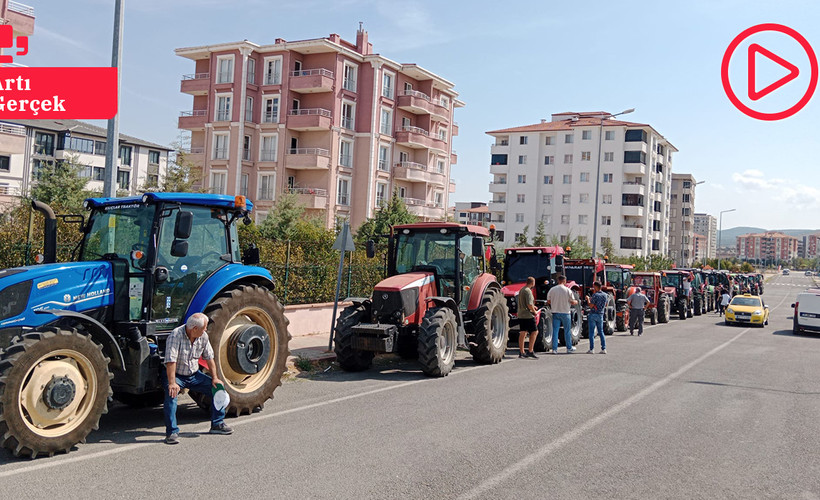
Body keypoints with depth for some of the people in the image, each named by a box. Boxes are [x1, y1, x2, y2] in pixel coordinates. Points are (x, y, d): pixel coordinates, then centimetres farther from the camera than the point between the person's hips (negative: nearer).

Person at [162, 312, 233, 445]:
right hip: (176, 374, -6)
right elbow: (171, 361, -33)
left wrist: (215, 378, -1)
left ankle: (217, 424, 10)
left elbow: (209, 358, 4)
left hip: (194, 375, 6)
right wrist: (172, 383, -40)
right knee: (171, 394, -34)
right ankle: (172, 432, -25)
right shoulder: (176, 335, -26)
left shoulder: (203, 336, -5)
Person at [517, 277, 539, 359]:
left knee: (522, 333, 11)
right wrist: (534, 311, -7)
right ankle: (530, 351, -4)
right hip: (528, 315, -9)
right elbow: (529, 305, -22)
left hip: (520, 315, 9)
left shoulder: (521, 290, 14)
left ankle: (521, 352, 14)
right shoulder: (528, 291, -15)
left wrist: (532, 306, 22)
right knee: (534, 332, -2)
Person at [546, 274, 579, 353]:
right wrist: (576, 302, 16)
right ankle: (569, 348, 19)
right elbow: (572, 302, -7)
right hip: (565, 312, -2)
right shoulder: (567, 290, -9)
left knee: (555, 331, 4)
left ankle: (554, 349, 2)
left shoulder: (552, 289, -2)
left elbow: (548, 301, 4)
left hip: (555, 312, 2)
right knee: (567, 331, 10)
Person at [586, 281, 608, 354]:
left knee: (591, 332, -1)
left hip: (593, 314, -6)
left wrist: (588, 299, -1)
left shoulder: (595, 295, -15)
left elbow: (591, 306, -17)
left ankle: (592, 349, -3)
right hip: (600, 315, 6)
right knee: (601, 332, 12)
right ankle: (604, 349, 8)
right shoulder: (605, 295, 6)